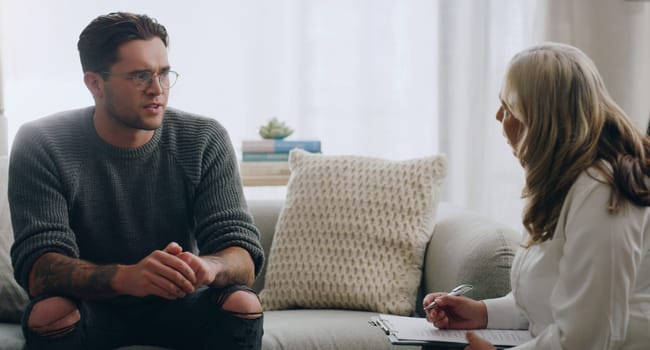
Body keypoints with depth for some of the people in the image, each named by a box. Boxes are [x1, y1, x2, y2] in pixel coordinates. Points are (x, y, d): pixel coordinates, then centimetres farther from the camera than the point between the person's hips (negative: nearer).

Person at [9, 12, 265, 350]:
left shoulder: (206, 140, -10)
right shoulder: (40, 145, -15)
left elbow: (243, 256, -16)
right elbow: (37, 268, -25)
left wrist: (207, 266, -42)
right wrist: (125, 277, -46)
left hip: (175, 305, 2)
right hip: (89, 307, -1)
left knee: (242, 304, -27)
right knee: (48, 312, -33)